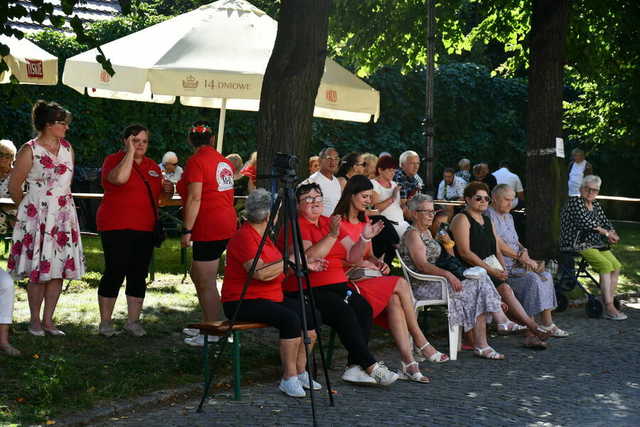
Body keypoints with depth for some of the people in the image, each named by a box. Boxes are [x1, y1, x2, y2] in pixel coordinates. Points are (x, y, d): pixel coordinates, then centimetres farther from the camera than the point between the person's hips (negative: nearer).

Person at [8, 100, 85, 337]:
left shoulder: (67, 148, 10)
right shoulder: (30, 150, -8)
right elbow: (14, 186, -3)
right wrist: (28, 210, 7)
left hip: (63, 216, 5)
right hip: (37, 217, -5)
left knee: (58, 270, 4)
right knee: (38, 271, -2)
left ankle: (48, 320, 12)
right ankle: (35, 321, 10)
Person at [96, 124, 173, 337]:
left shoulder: (152, 166, 16)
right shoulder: (114, 160, -4)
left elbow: (161, 195, 28)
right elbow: (119, 178, -27)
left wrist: (168, 189, 4)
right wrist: (130, 152, -19)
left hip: (145, 229, 6)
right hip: (117, 227, -6)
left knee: (139, 274, 7)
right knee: (115, 272, -4)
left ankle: (133, 320, 14)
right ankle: (105, 322, 4)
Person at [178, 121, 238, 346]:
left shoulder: (196, 161, -11)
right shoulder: (224, 161, 13)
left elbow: (194, 198, -18)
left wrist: (187, 230, -15)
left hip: (209, 228, -9)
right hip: (227, 223, 9)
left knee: (206, 283, -3)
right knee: (197, 276, 21)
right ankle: (208, 325, 28)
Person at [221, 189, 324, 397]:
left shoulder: (262, 235, 16)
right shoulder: (244, 237, -16)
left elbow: (278, 271, 23)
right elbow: (260, 273, -29)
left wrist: (303, 265, 13)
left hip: (271, 298, 10)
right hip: (243, 302, -10)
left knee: (312, 313, -6)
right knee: (290, 318, -30)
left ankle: (300, 372, 0)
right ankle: (289, 379, -20)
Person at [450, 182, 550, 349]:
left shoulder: (487, 220, 22)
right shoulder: (462, 219, -4)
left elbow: (497, 250, 21)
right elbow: (464, 252, -14)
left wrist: (503, 270, 0)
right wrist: (491, 270, -17)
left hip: (492, 268, 8)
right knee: (505, 288, -28)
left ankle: (531, 335, -25)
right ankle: (533, 328, -25)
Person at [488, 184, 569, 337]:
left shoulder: (509, 217, 22)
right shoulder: (489, 216, -10)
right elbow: (498, 245, -17)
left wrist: (523, 250, -2)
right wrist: (521, 257, -14)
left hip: (515, 263, 9)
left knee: (546, 276, -5)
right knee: (532, 278, -25)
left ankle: (548, 324, -8)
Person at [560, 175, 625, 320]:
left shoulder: (596, 205, 18)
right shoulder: (575, 202, -7)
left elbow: (605, 221, 18)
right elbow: (585, 222, -18)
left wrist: (612, 234, -5)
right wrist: (605, 232, -10)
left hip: (596, 244, 8)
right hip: (578, 244, -8)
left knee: (617, 265, -13)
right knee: (606, 265, -25)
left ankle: (609, 305, -13)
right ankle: (609, 308, -26)